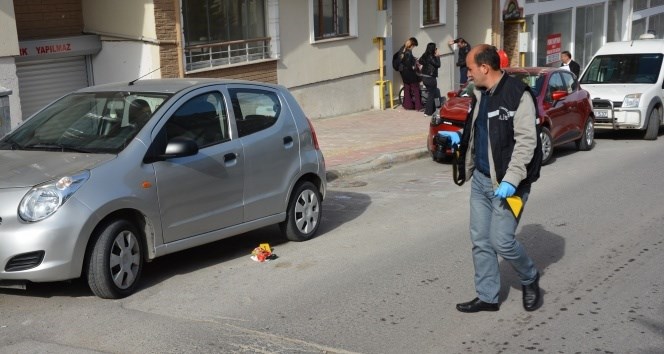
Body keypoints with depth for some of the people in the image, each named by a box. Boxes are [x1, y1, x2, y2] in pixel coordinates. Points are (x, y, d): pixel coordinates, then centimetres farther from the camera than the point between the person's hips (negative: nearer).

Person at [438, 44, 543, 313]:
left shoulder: (517, 95, -16)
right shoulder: (481, 95, 11)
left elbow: (526, 141, -20)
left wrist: (511, 180, -25)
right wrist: (459, 137, 11)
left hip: (506, 183, -8)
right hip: (480, 179, 8)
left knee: (502, 241, -6)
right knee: (480, 241, 9)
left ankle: (530, 280, 22)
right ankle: (487, 297, 22)